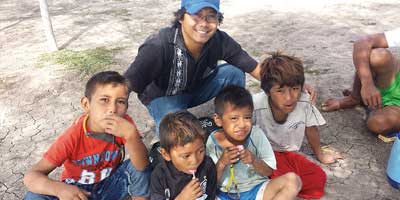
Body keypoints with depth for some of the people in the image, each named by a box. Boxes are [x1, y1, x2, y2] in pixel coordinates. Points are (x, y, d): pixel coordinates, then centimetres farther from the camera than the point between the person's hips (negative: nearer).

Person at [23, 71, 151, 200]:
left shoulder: (124, 123, -20)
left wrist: (130, 134, -45)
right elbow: (30, 177, -25)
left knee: (137, 165, -26)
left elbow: (142, 166, -28)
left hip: (110, 186, 1)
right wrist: (59, 189, -47)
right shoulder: (74, 136, -25)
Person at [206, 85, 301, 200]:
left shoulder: (256, 135, -8)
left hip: (255, 190, 2)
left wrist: (254, 160, -20)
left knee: (293, 180, -20)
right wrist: (221, 163, -22)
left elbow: (269, 171, 0)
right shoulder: (213, 142, -10)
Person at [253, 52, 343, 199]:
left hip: (288, 153, 5)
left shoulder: (304, 101, -18)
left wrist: (319, 154, 19)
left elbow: (311, 128, 3)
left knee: (318, 179, -14)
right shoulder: (255, 106, -29)